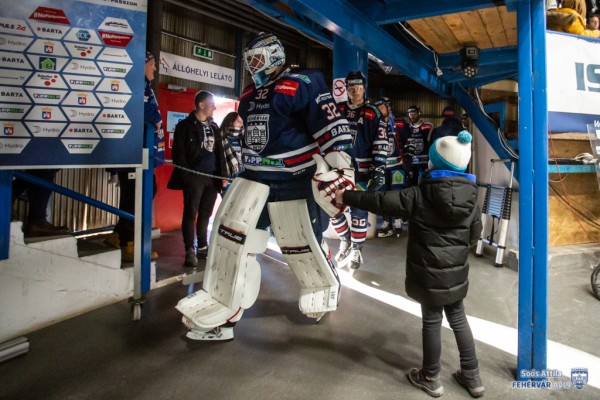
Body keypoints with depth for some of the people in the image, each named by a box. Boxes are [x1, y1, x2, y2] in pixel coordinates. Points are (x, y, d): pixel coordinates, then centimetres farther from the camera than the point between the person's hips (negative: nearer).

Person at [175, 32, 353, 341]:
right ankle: (220, 316, 5)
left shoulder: (302, 84, -7)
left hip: (292, 181, -7)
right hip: (254, 177, 7)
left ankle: (324, 291, 36)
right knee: (230, 236, -5)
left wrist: (343, 171, -19)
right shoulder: (250, 94, 18)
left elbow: (332, 126, -14)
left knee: (301, 246, 3)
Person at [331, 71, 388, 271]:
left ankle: (356, 250, 16)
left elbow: (380, 144, -5)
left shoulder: (373, 114, -1)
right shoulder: (338, 109, 8)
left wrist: (379, 170, -12)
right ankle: (345, 240, 26)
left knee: (359, 210, 1)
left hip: (361, 169, -3)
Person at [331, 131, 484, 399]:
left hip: (429, 273, -4)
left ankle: (430, 378, 28)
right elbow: (474, 235, 7)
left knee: (432, 322, 10)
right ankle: (472, 376, 33)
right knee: (458, 319, 20)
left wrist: (346, 197, -5)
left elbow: (380, 201, -15)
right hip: (457, 272, 5)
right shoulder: (470, 197, -4)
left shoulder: (420, 195, -19)